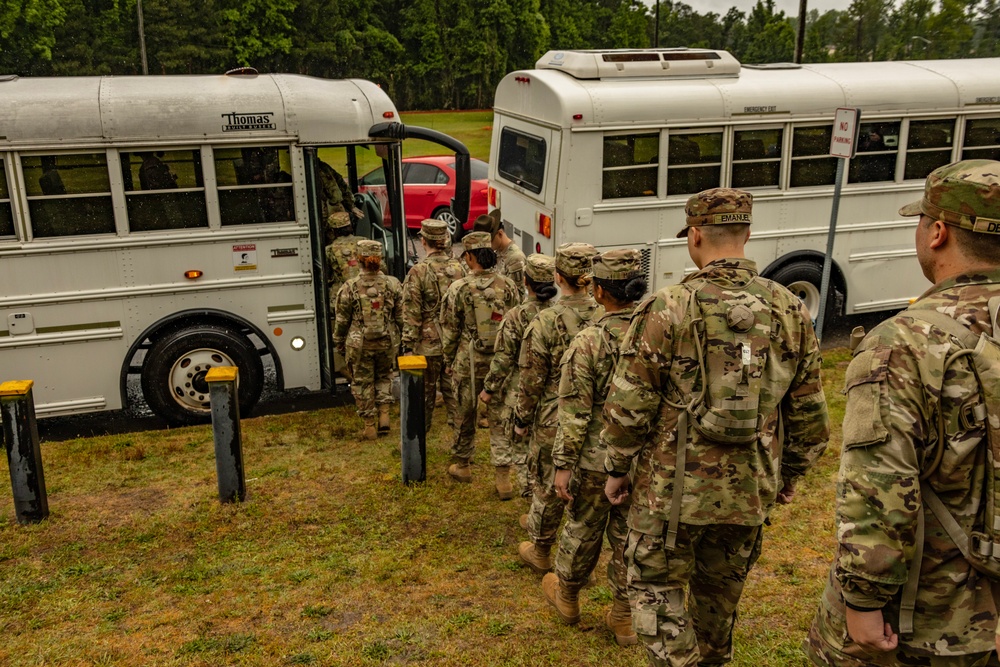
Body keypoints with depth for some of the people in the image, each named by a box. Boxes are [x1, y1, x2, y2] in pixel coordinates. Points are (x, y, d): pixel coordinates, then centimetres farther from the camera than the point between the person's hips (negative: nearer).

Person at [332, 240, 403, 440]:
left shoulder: (350, 287, -12)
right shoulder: (392, 284, -6)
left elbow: (342, 320, -4)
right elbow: (401, 316, 0)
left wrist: (339, 342, 10)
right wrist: (404, 339, 14)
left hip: (359, 345, -2)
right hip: (387, 342, 2)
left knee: (363, 382, 11)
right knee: (384, 376, 25)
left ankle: (370, 427, 17)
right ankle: (384, 414, 13)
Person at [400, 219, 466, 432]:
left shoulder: (418, 272, -15)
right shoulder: (459, 268, -1)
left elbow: (411, 314, -14)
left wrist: (408, 345, -6)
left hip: (428, 344, -4)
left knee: (425, 391, 10)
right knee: (454, 389, 13)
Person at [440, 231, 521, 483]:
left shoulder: (459, 289, -11)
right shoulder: (508, 286, -3)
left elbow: (449, 329, -4)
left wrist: (449, 361, 9)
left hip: (469, 361, -2)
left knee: (465, 414, 12)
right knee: (501, 414, 13)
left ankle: (463, 465, 25)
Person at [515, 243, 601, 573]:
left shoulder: (546, 322, -16)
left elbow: (532, 381, -12)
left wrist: (522, 419, 2)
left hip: (554, 421, -4)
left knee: (548, 487, 12)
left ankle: (540, 552, 30)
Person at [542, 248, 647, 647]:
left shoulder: (589, 342, -17)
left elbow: (574, 412, -16)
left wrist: (563, 465, -9)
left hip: (596, 461, -3)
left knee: (583, 531, 16)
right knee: (630, 537, 15)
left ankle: (566, 597, 38)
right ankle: (624, 617, 26)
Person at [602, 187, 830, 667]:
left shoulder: (667, 310, -14)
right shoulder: (790, 312, -1)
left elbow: (628, 406, -12)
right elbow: (809, 411, 5)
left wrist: (617, 468, 2)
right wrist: (790, 472, 19)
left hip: (673, 486, -4)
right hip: (751, 491, 5)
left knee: (655, 589, 12)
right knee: (720, 595, 23)